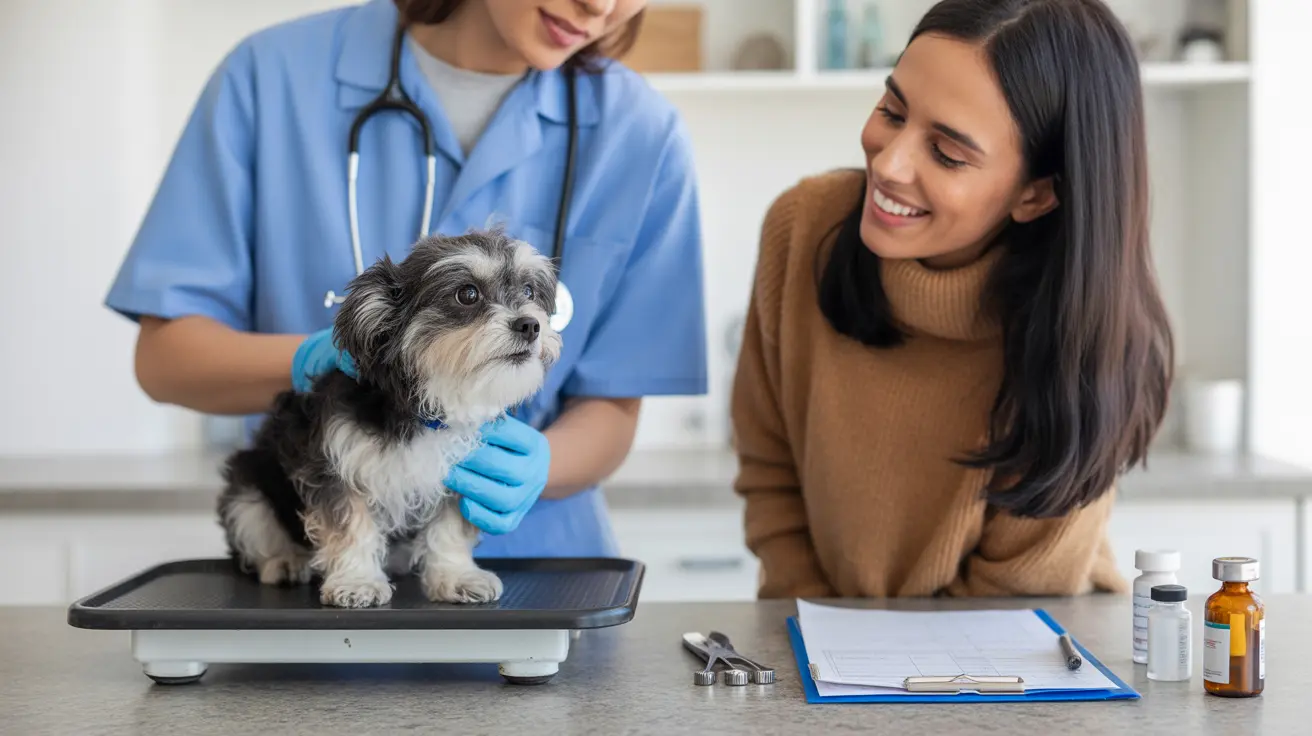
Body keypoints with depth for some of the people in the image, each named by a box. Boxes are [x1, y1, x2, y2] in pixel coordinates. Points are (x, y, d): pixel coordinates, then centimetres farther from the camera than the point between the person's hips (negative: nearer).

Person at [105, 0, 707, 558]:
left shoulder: (640, 134, -5)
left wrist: (531, 469, -22)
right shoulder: (274, 73, -6)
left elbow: (610, 410, -1)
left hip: (525, 554, 0)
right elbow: (162, 355, -4)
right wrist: (317, 359, -23)